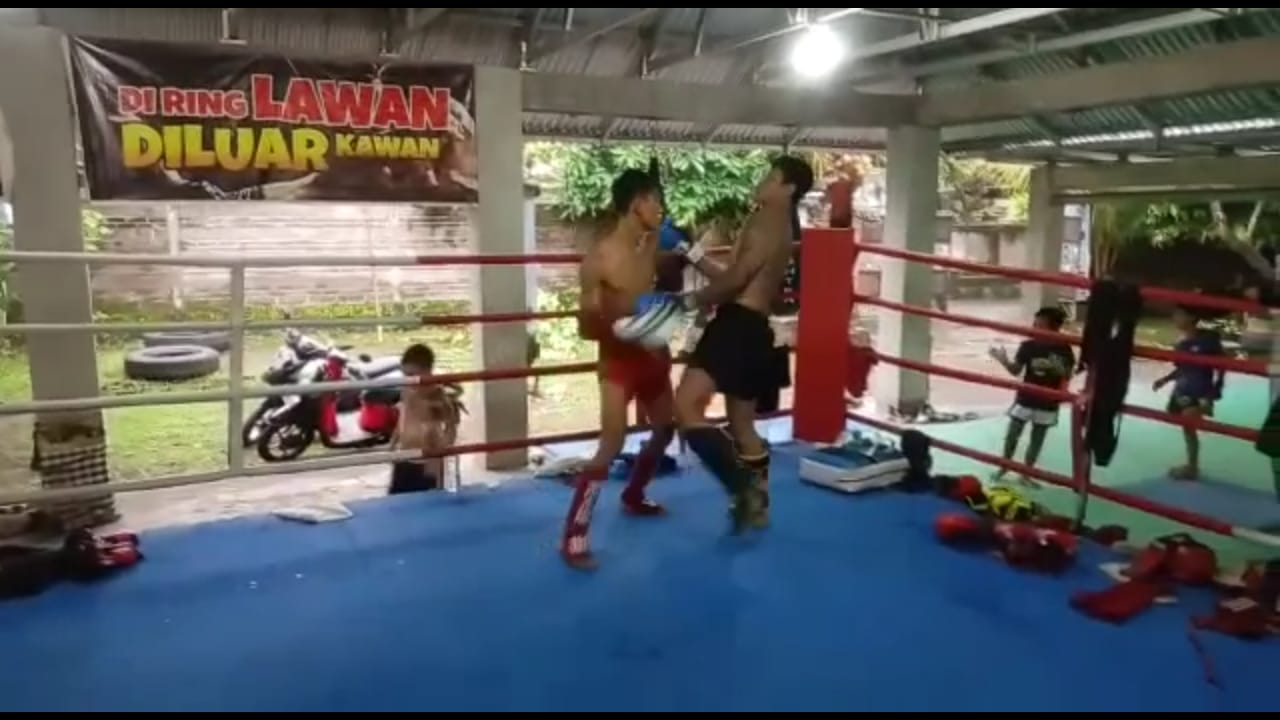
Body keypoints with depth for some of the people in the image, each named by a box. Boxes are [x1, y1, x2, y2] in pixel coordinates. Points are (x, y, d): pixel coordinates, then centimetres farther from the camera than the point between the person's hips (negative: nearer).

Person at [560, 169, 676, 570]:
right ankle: (574, 535, -11)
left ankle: (633, 497, 43)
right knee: (612, 443, -17)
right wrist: (616, 324, -32)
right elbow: (586, 327, -15)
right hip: (619, 359, -7)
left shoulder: (653, 246, -1)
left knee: (665, 429, 21)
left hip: (653, 354, 8)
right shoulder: (599, 259, -18)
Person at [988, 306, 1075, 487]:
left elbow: (1067, 375, -3)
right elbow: (1016, 371, -2)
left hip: (1048, 403, -1)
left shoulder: (1063, 349, -9)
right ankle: (1004, 467, 26)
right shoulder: (1028, 346, -6)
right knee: (1012, 434, 7)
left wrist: (1055, 367, -23)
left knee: (1037, 439, 10)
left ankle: (1026, 474, 22)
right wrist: (1005, 361, -22)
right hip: (1025, 399, 1)